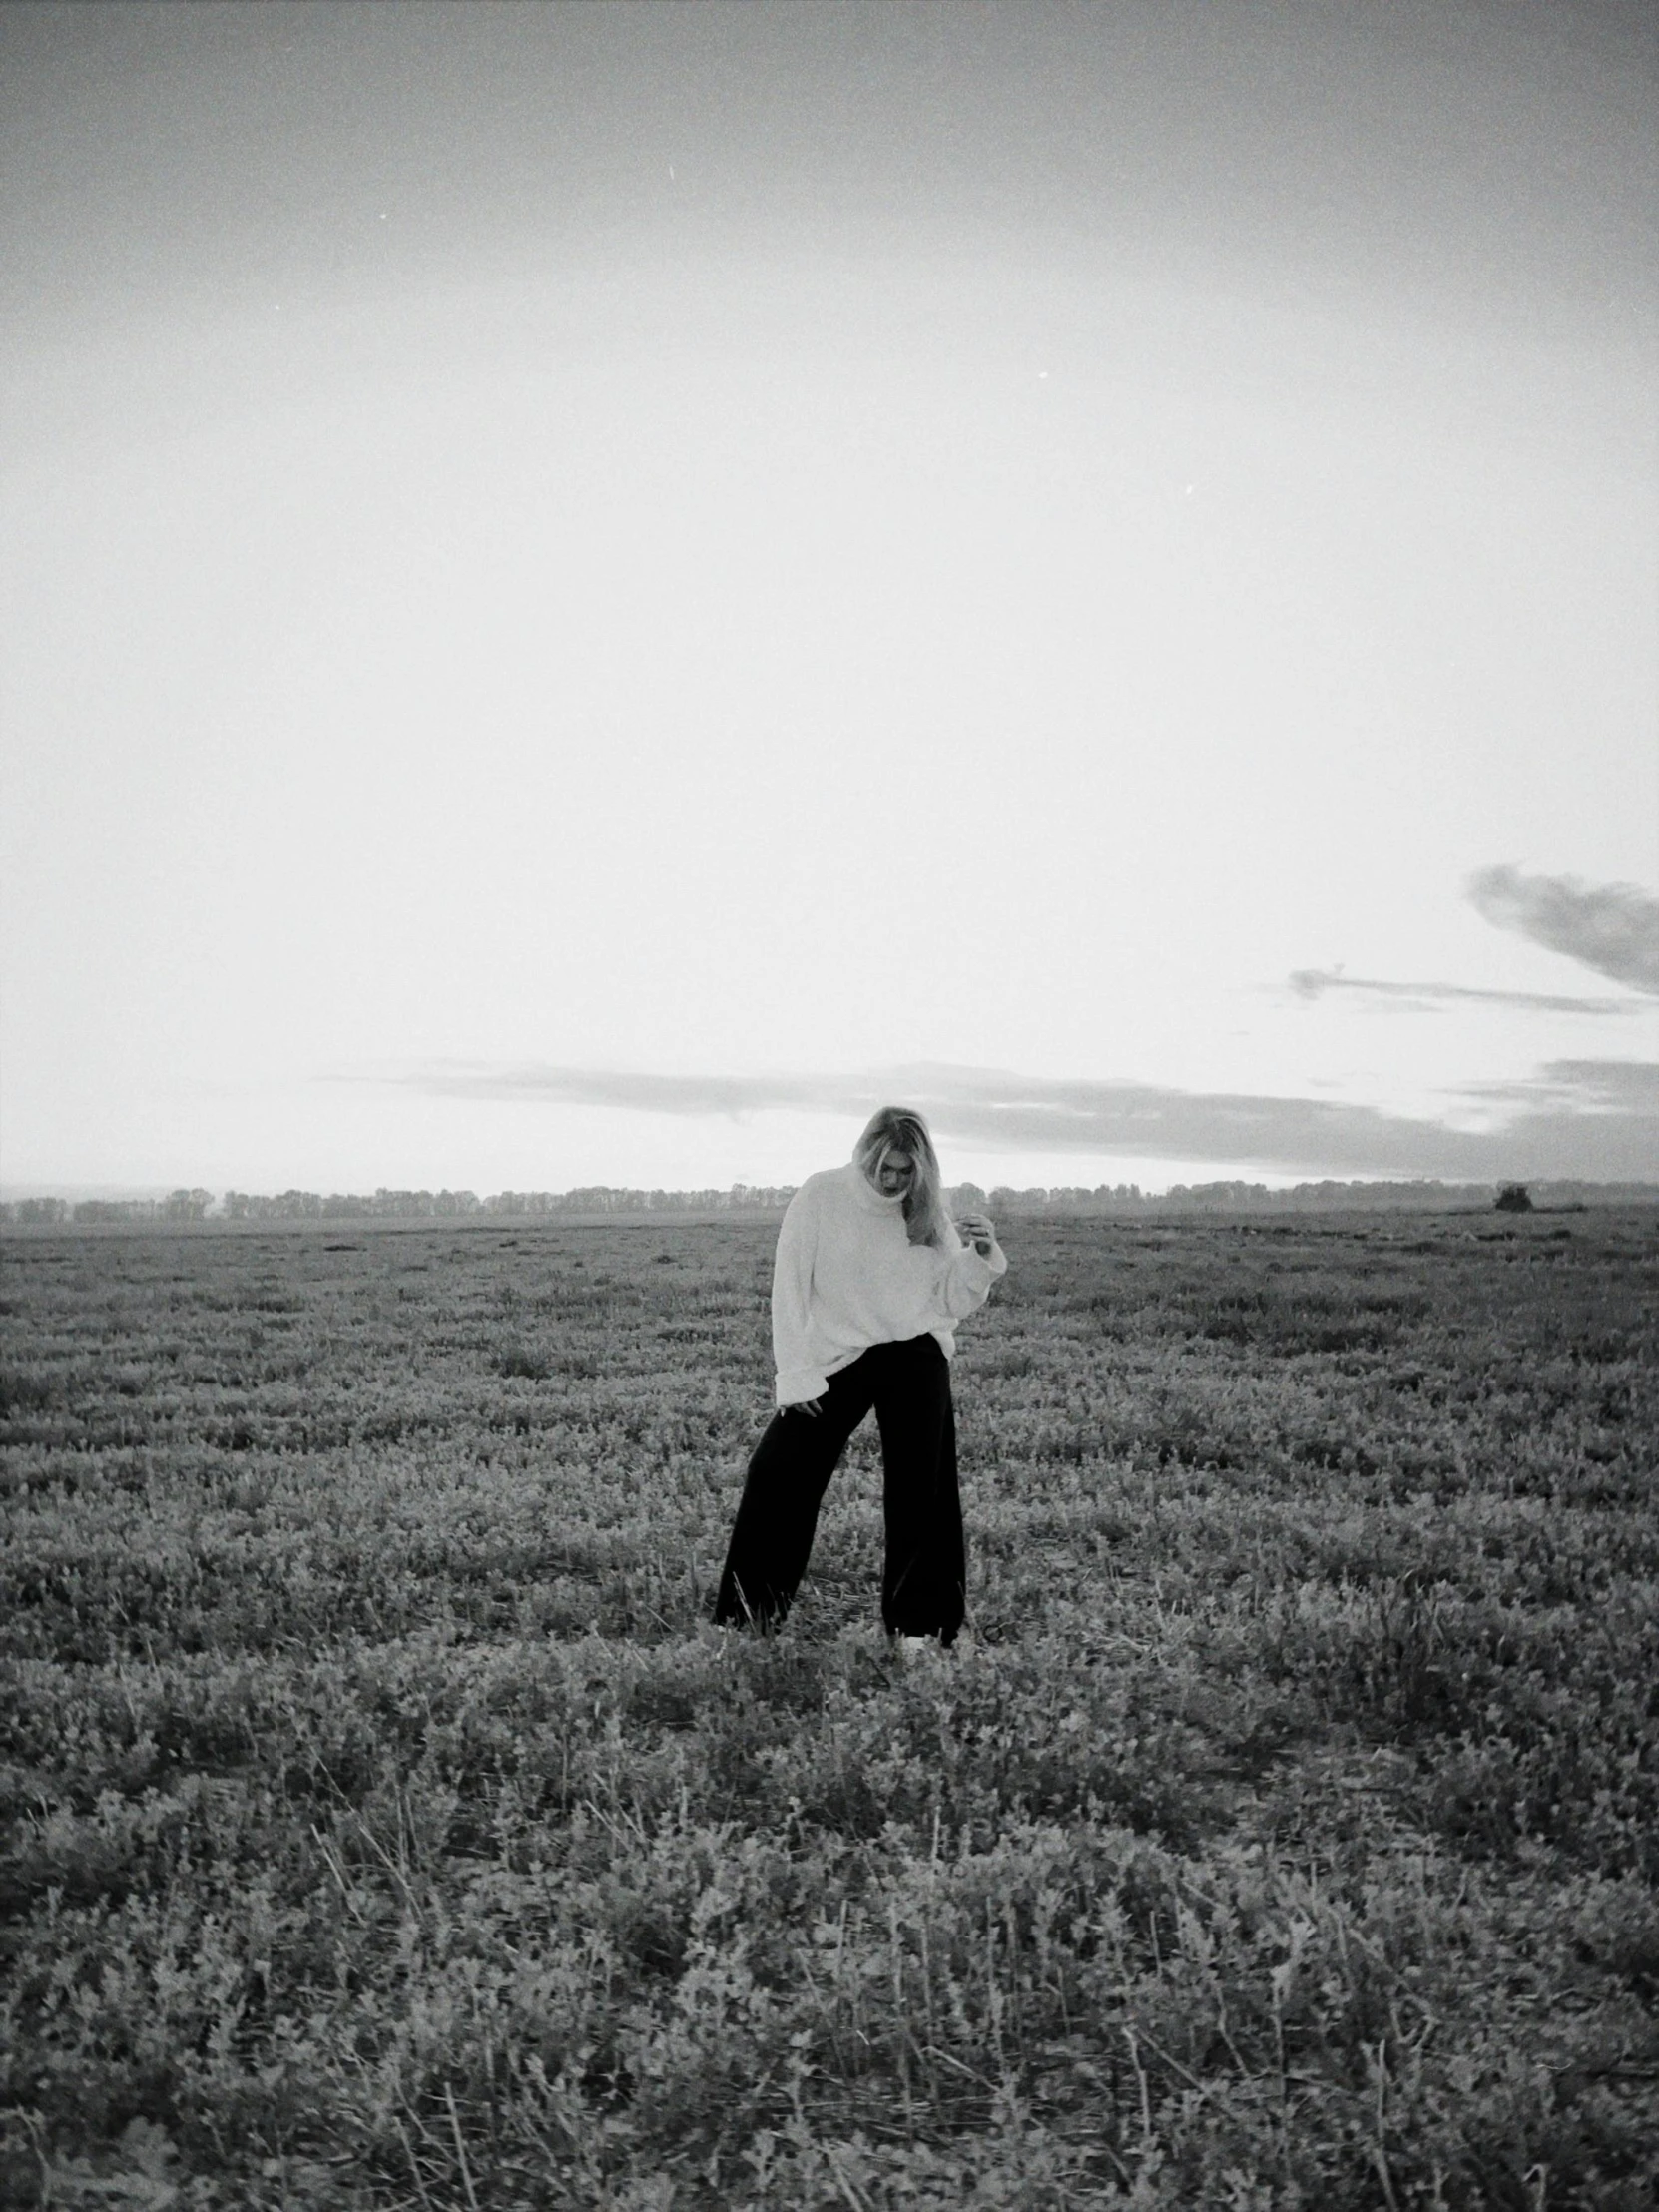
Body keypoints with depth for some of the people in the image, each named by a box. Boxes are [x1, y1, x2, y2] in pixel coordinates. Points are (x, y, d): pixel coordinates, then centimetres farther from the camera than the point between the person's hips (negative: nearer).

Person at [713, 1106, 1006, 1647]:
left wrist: (982, 1255, -14)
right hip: (836, 1359, -2)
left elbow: (954, 1300, 6)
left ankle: (919, 1625, 12)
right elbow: (789, 1287, -5)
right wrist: (796, 1375, -10)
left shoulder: (928, 1213, 4)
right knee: (776, 1474, -5)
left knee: (921, 1491, 0)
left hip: (915, 1357, 2)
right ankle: (744, 1616, 9)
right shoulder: (822, 1195, -6)